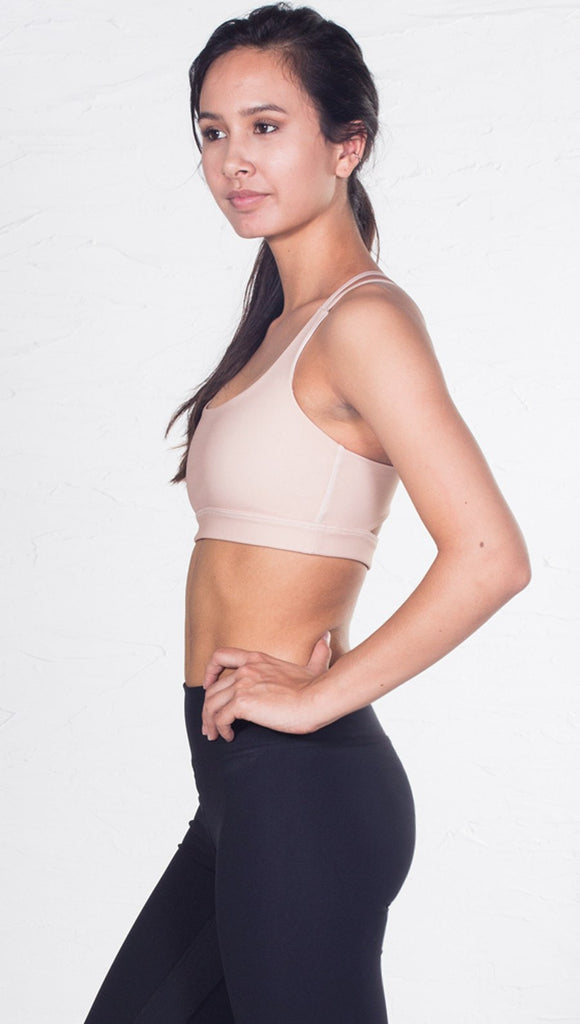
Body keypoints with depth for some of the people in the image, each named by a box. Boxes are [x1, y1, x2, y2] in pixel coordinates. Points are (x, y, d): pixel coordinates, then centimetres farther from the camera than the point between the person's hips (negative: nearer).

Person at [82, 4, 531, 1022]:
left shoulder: (364, 319, -14)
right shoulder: (281, 323, 14)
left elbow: (490, 556, -24)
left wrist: (319, 695, -17)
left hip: (302, 785, -9)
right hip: (244, 788, 9)